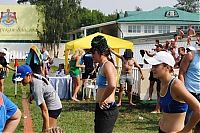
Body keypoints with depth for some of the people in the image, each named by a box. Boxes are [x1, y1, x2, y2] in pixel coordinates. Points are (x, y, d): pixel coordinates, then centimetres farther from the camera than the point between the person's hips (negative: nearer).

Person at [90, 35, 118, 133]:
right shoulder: (102, 66, 15)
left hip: (107, 109, -10)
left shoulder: (108, 65, -15)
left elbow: (112, 85, -33)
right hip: (101, 108, 10)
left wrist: (101, 100, -21)